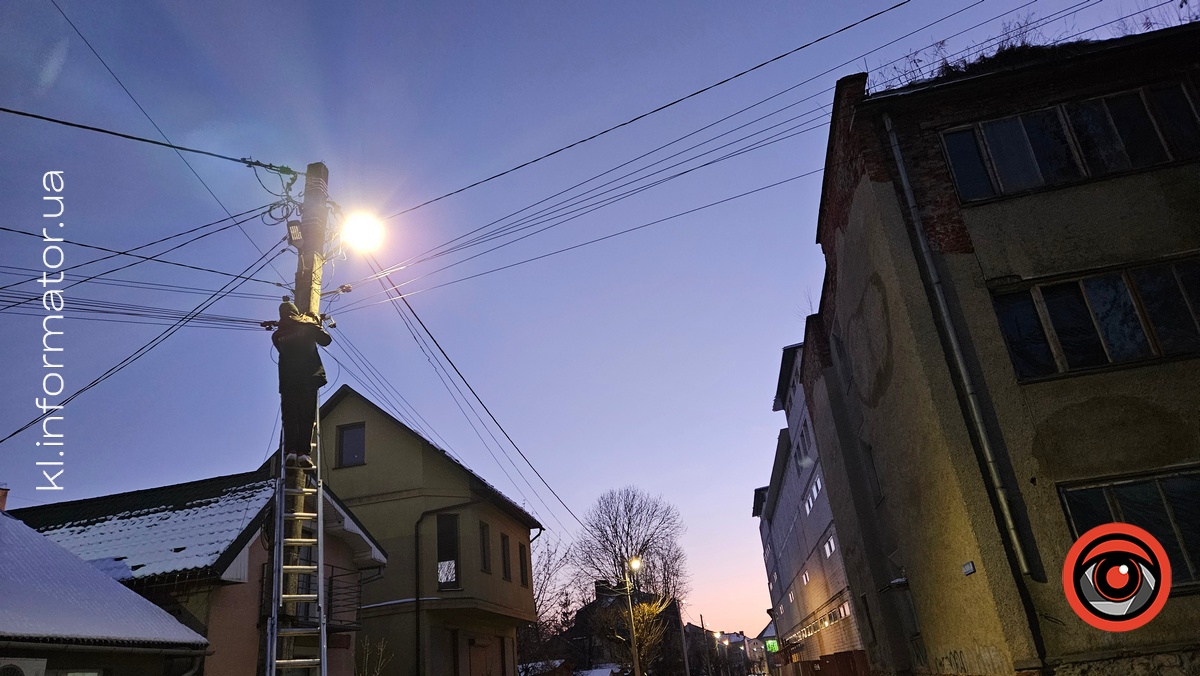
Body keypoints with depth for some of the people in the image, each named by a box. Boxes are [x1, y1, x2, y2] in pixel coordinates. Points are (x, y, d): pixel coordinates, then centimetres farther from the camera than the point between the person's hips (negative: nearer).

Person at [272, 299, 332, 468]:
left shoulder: (278, 334, 13)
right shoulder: (308, 325, 7)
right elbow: (326, 340, 12)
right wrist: (318, 326, 28)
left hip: (287, 379, 1)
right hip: (309, 377, -1)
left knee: (290, 416, 2)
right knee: (306, 416, -2)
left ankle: (291, 452, -12)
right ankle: (303, 453, -11)